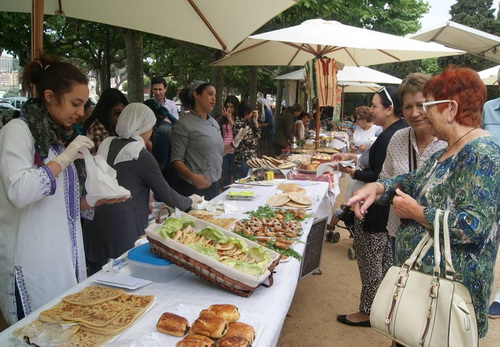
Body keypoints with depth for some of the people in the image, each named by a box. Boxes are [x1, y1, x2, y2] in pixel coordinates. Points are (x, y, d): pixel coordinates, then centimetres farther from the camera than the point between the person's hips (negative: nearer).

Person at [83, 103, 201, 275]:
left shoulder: (107, 145, 7)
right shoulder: (142, 156, -12)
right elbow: (166, 193, -6)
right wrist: (190, 201, 12)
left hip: (95, 227, 7)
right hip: (123, 231, -7)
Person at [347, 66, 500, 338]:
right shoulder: (448, 151, 8)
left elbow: (472, 226, -30)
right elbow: (415, 181, 14)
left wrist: (416, 212, -18)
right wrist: (378, 188, -5)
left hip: (449, 291, -9)